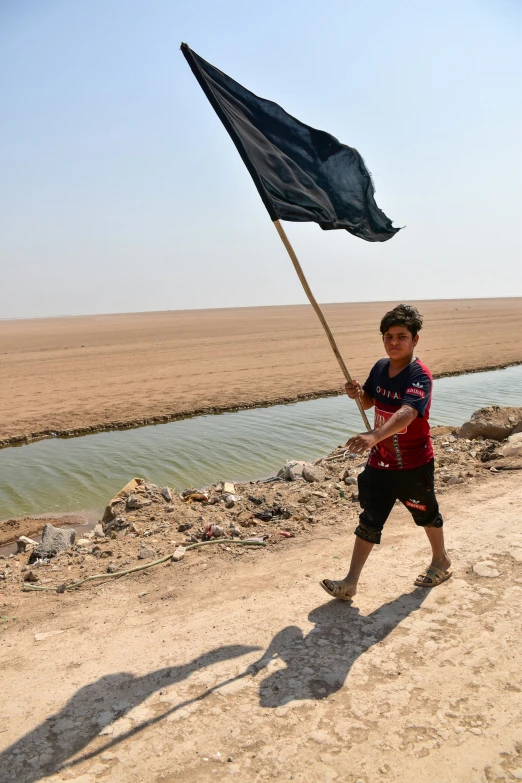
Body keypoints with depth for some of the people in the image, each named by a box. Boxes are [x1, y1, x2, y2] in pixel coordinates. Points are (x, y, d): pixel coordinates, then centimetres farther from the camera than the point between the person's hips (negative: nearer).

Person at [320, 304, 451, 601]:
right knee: (369, 520, 6)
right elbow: (369, 402, 15)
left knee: (426, 514, 19)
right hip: (380, 462, 5)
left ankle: (441, 561, 46)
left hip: (414, 465, -5)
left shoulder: (420, 375, -23)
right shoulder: (380, 368, -2)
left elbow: (407, 413, -42)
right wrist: (358, 394, -10)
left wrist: (374, 436, -58)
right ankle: (351, 582, 12)